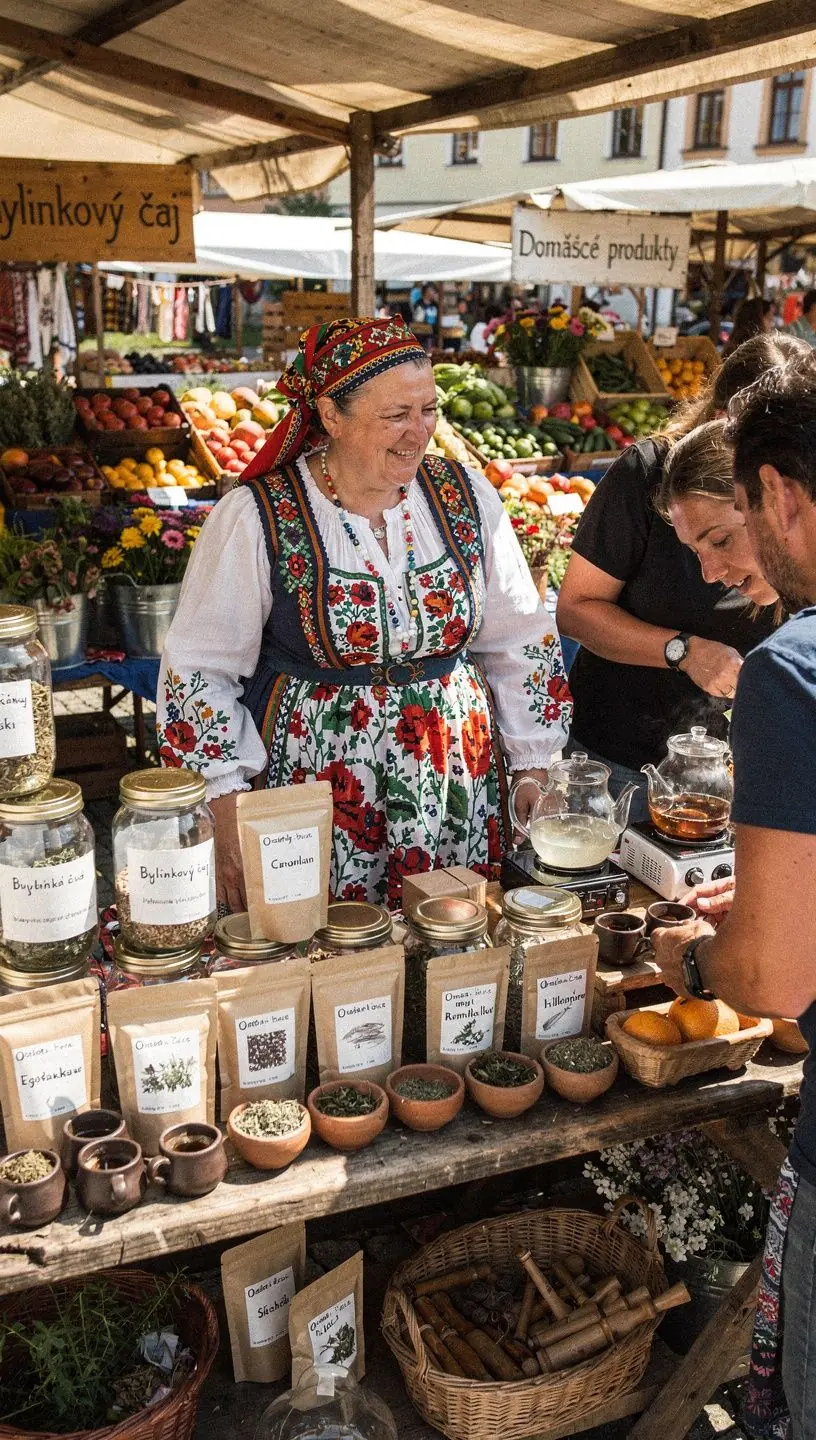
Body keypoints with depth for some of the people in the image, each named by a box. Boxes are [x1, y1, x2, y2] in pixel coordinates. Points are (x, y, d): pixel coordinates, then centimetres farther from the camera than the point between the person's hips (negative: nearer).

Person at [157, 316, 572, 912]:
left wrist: (534, 771, 7)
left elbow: (523, 644, 9)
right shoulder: (255, 519, -10)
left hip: (456, 795, 4)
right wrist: (230, 821, -9)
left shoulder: (467, 496, 2)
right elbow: (200, 673, -6)